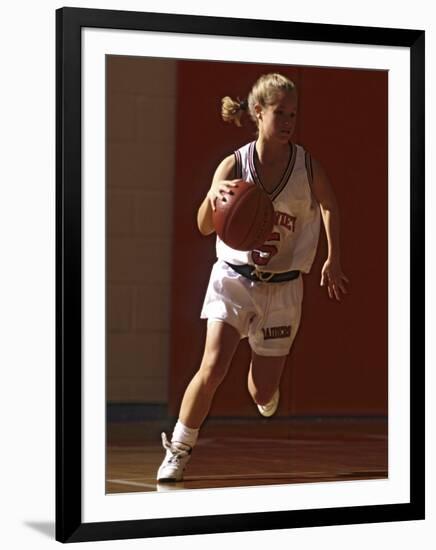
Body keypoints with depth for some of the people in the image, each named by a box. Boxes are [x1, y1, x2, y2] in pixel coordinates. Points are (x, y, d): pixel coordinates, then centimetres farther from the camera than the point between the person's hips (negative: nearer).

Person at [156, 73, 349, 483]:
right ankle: (178, 452, -4)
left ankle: (266, 395, 45)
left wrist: (332, 261, 14)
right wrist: (215, 198, -40)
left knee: (263, 393, 5)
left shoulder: (307, 167, -7)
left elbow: (330, 207, 14)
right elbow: (205, 226, -20)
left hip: (283, 287, 1)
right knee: (213, 367, -20)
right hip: (234, 278, -1)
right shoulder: (234, 165, -11)